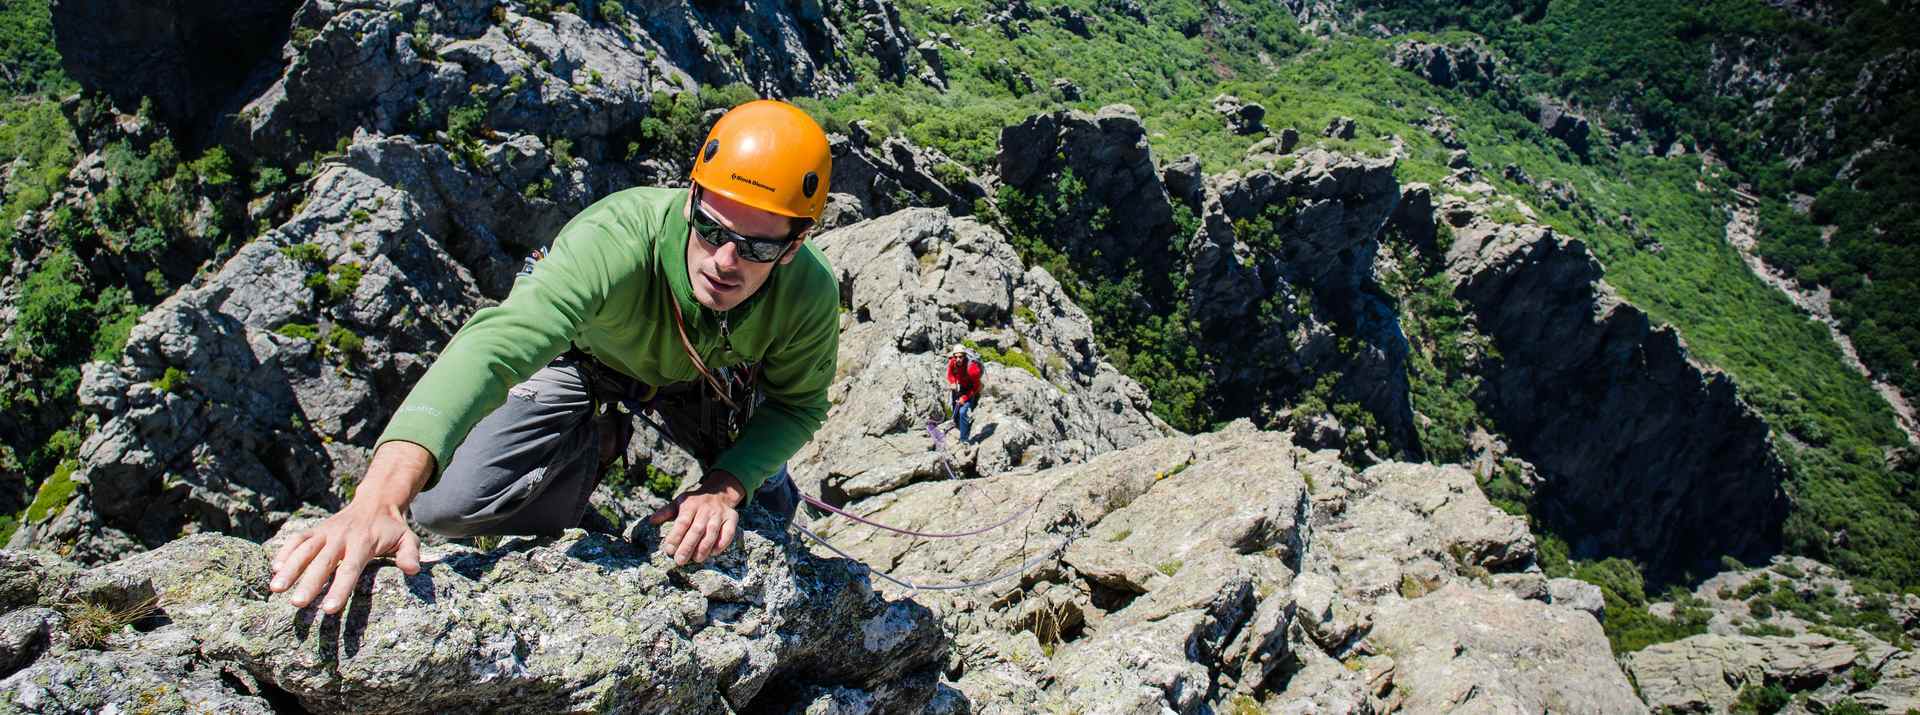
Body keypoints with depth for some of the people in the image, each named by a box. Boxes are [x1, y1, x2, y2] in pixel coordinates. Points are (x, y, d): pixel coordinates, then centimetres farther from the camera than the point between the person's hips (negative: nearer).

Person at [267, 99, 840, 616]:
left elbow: (798, 403, -13)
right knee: (446, 506, -16)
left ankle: (760, 469, 28)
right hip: (579, 359, -2)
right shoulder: (616, 237, -45)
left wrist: (725, 487, -31)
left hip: (703, 376, 2)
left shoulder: (810, 293, -33)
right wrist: (379, 498, -72)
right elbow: (496, 344, -59)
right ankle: (599, 441, 12)